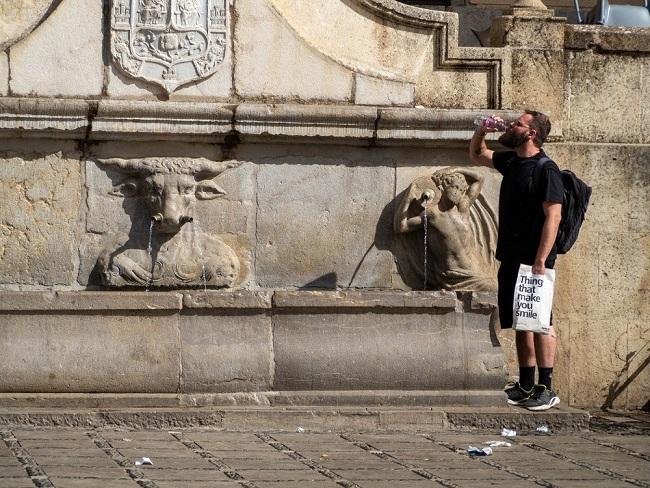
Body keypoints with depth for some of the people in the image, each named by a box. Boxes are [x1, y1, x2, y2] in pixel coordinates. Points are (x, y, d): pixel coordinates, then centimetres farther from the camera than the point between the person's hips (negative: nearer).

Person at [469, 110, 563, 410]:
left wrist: (541, 261, -23)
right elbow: (476, 156, 32)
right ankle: (525, 386, 15)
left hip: (533, 259, -8)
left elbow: (553, 216, -18)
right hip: (511, 258, 8)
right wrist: (481, 131, 11)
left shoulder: (546, 169, -12)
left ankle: (546, 389, -7)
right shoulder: (510, 161, 13)